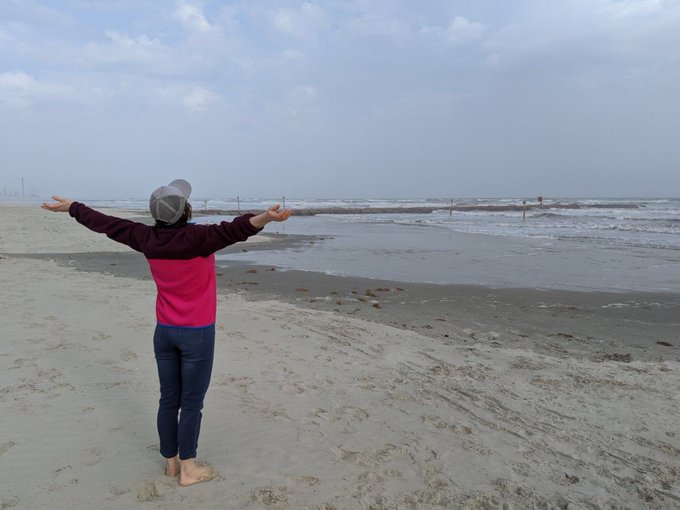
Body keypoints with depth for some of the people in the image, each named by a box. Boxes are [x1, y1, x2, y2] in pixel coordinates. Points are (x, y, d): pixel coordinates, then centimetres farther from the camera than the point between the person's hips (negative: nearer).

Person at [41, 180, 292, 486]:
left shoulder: (147, 239, -4)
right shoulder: (197, 238, -21)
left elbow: (104, 223, 8)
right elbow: (232, 230, -40)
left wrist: (71, 208, 23)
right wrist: (265, 218, -54)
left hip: (164, 332, 6)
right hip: (197, 334, -5)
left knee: (168, 400, 15)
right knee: (192, 402, 5)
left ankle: (171, 461, 30)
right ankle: (188, 469, 16)